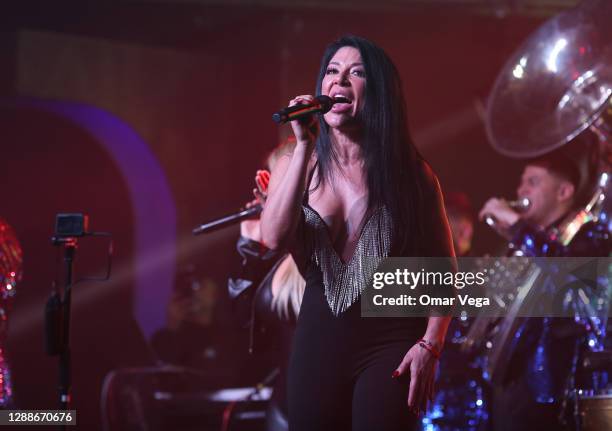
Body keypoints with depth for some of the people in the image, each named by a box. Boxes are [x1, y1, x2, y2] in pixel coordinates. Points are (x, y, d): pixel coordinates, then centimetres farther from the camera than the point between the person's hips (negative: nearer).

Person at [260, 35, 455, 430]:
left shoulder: (410, 173, 0)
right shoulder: (299, 164, 5)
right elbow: (274, 238, -13)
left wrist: (430, 344, -13)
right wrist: (304, 146, -14)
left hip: (390, 342, -2)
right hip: (319, 339, 2)